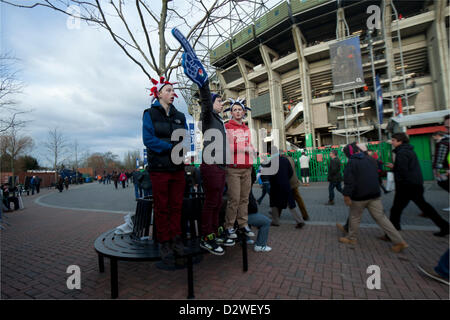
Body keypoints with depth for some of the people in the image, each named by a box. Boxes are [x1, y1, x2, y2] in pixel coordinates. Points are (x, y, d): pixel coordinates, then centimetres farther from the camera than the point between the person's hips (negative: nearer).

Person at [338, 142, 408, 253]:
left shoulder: (351, 163, -13)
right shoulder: (369, 159, 9)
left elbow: (349, 181, -19)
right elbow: (376, 175, 19)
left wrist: (346, 195, -16)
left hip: (359, 196, -6)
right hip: (374, 195, 6)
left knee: (354, 218, 10)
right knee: (381, 217, 11)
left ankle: (351, 238, 24)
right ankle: (399, 241, 9)